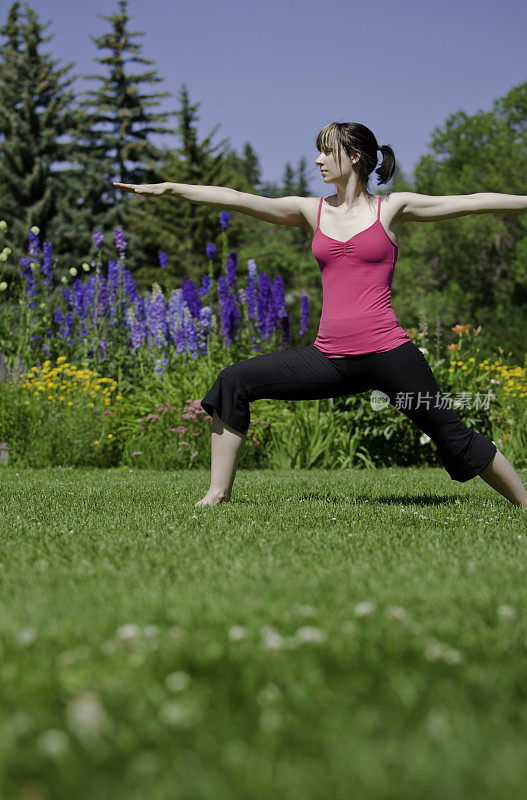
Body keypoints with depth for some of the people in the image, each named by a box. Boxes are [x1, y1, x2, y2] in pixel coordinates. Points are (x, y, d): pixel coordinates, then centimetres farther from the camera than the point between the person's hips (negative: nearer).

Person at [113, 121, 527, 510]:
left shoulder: (392, 208, 3)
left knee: (454, 438, -1)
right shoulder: (312, 211, 12)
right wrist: (169, 188, 6)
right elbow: (238, 199, 9)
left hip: (386, 351, -4)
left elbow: (472, 202, 3)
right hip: (331, 359, 4)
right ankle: (218, 495, 1)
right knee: (234, 382, -5)